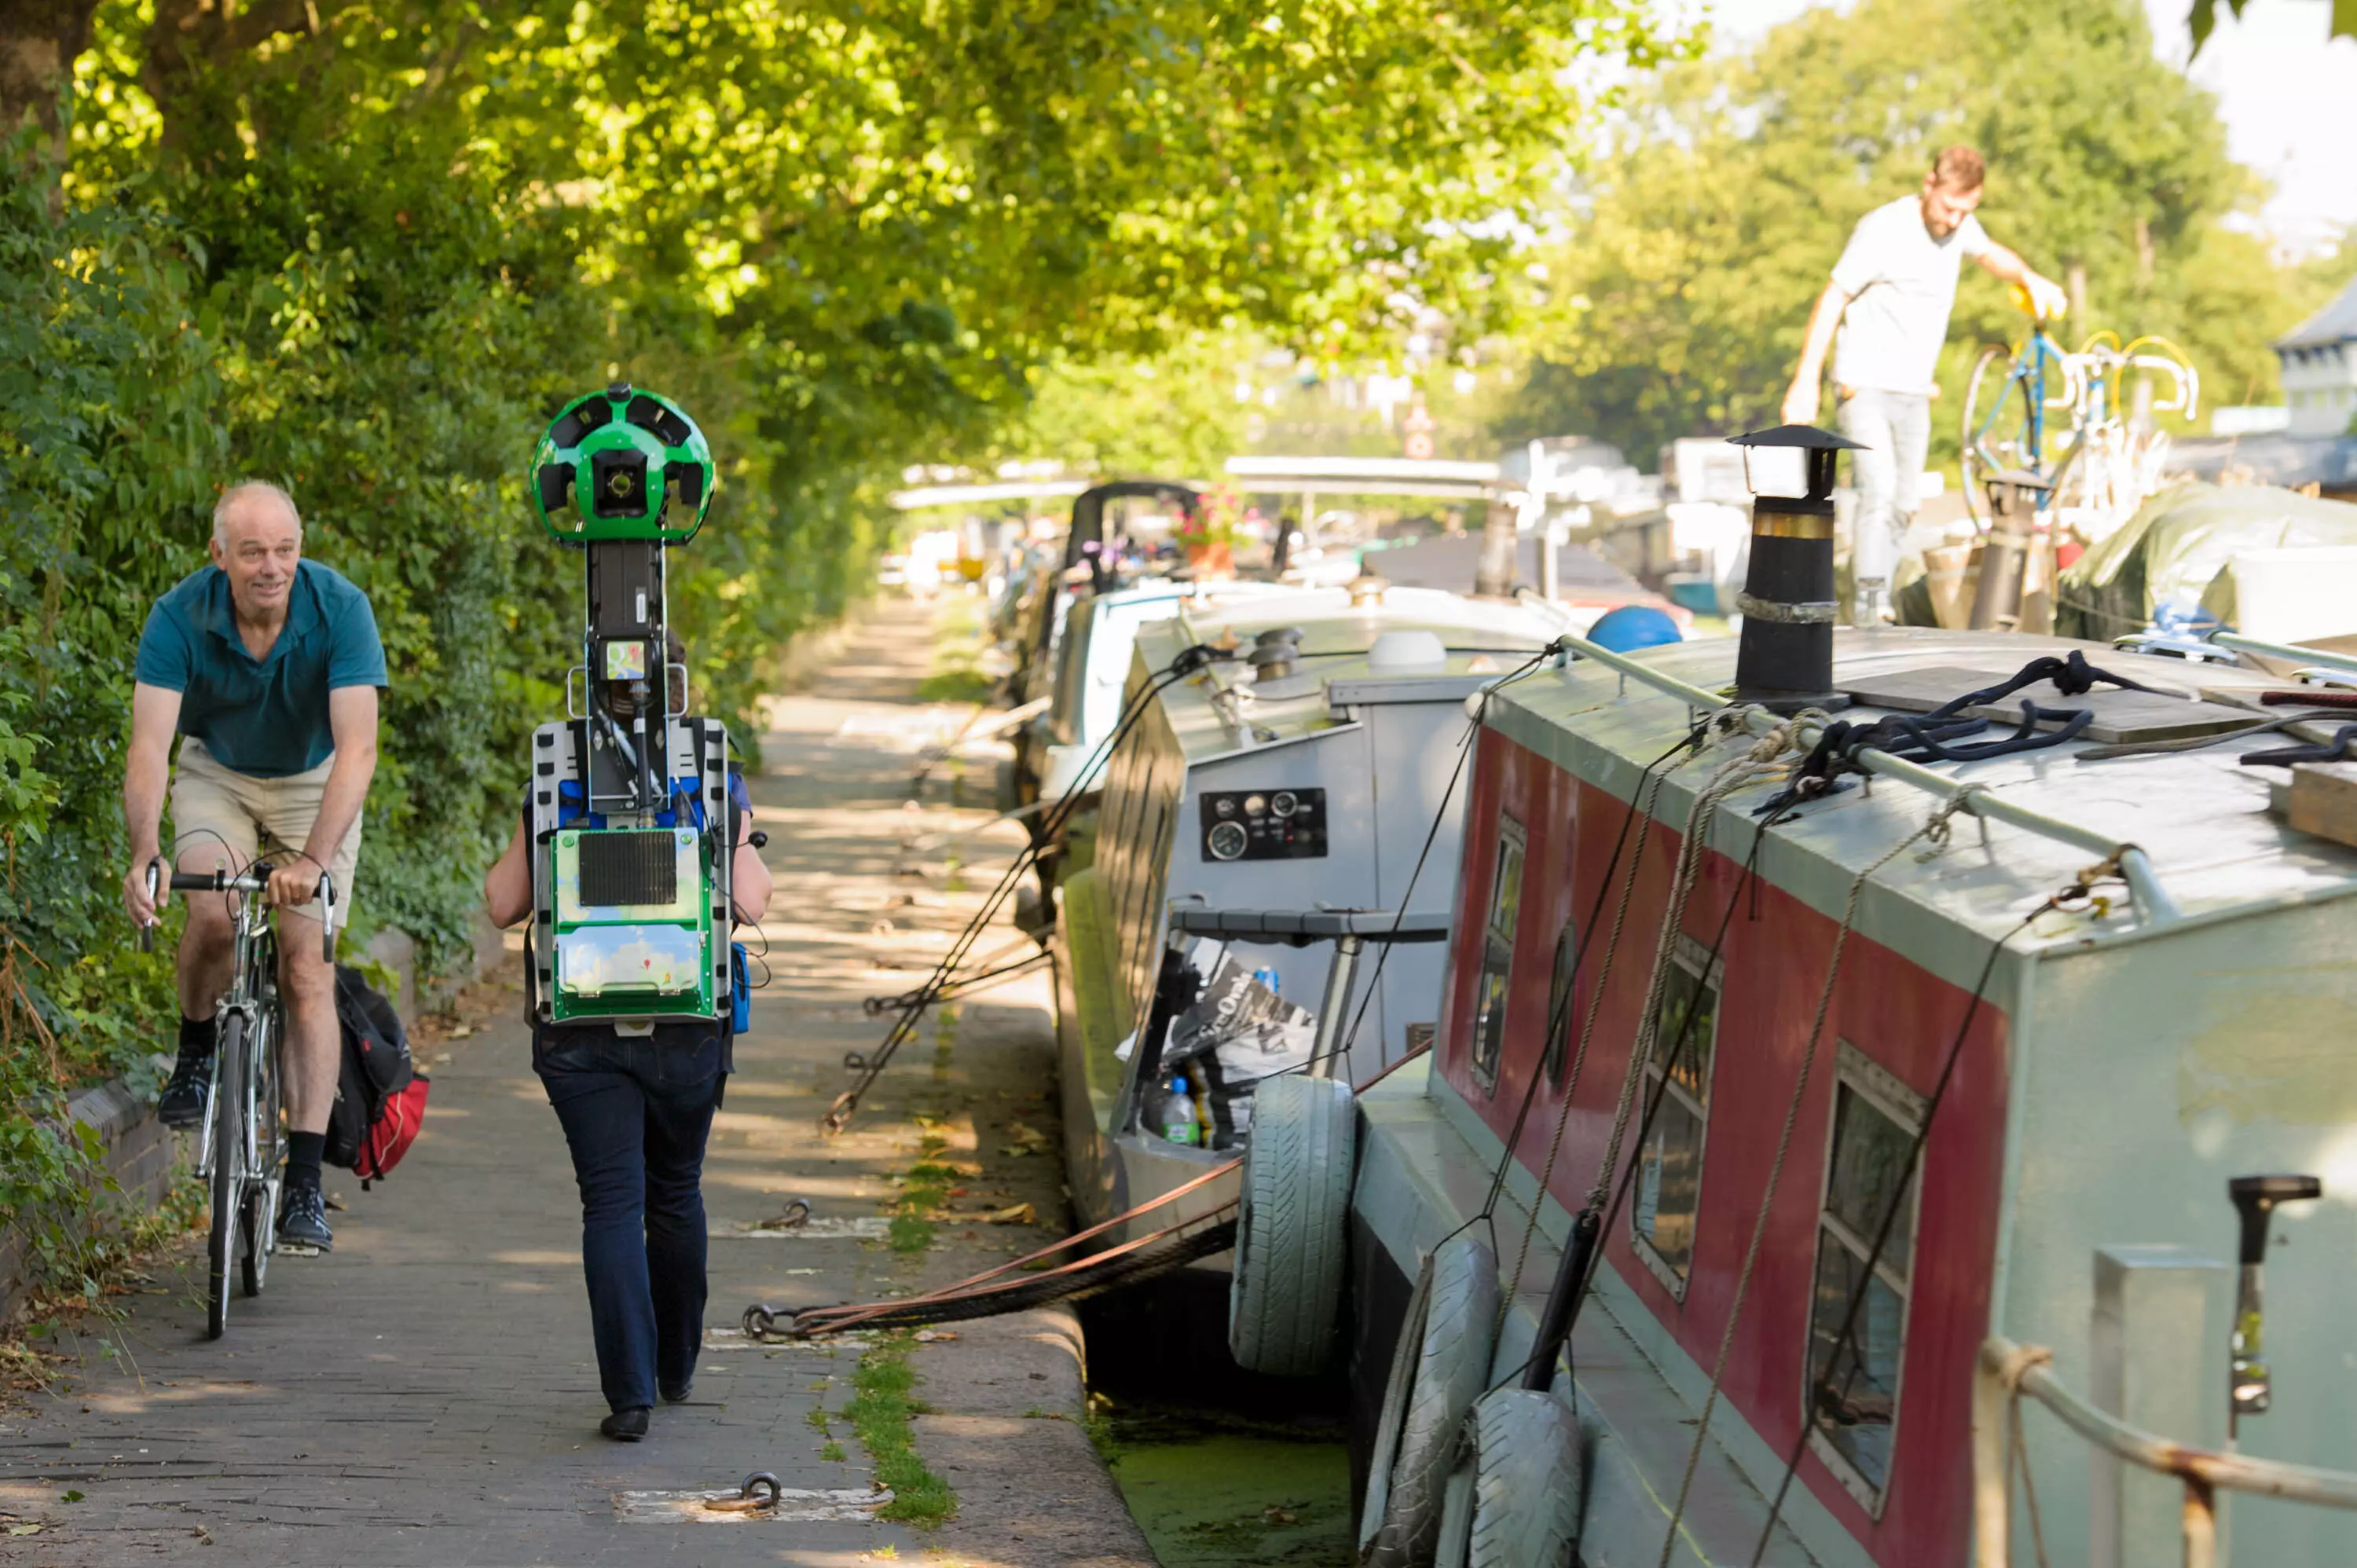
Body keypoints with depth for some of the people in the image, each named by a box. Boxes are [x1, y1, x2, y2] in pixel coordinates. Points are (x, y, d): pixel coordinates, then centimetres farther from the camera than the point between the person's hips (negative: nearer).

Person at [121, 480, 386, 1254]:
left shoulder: (340, 609, -28)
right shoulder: (180, 616, -25)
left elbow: (356, 747, -35)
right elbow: (150, 744, -31)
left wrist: (314, 859, -48)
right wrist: (144, 855, -47)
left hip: (314, 784, 0)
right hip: (217, 776, 0)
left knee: (308, 972, -10)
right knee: (213, 913, -28)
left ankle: (304, 1181, -8)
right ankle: (196, 1052, 2)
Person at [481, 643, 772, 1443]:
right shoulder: (718, 786, -3)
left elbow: (503, 904, 1)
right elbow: (751, 904, -5)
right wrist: (741, 838, 14)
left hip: (580, 1033, -1)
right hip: (688, 1029, 1)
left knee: (612, 1203, -2)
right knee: (676, 1194, 19)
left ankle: (629, 1391, -13)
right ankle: (676, 1368, 33)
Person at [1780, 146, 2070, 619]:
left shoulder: (1959, 226, 4)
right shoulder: (1884, 230, -16)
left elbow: (1989, 254, 27)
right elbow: (1833, 299, -13)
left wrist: (2030, 278, 5)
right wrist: (1807, 380, -17)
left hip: (1914, 392, 7)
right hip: (1865, 386, -7)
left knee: (1902, 508, 7)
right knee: (1880, 490, -21)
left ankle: (1877, 602, 16)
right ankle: (1868, 607, -21)